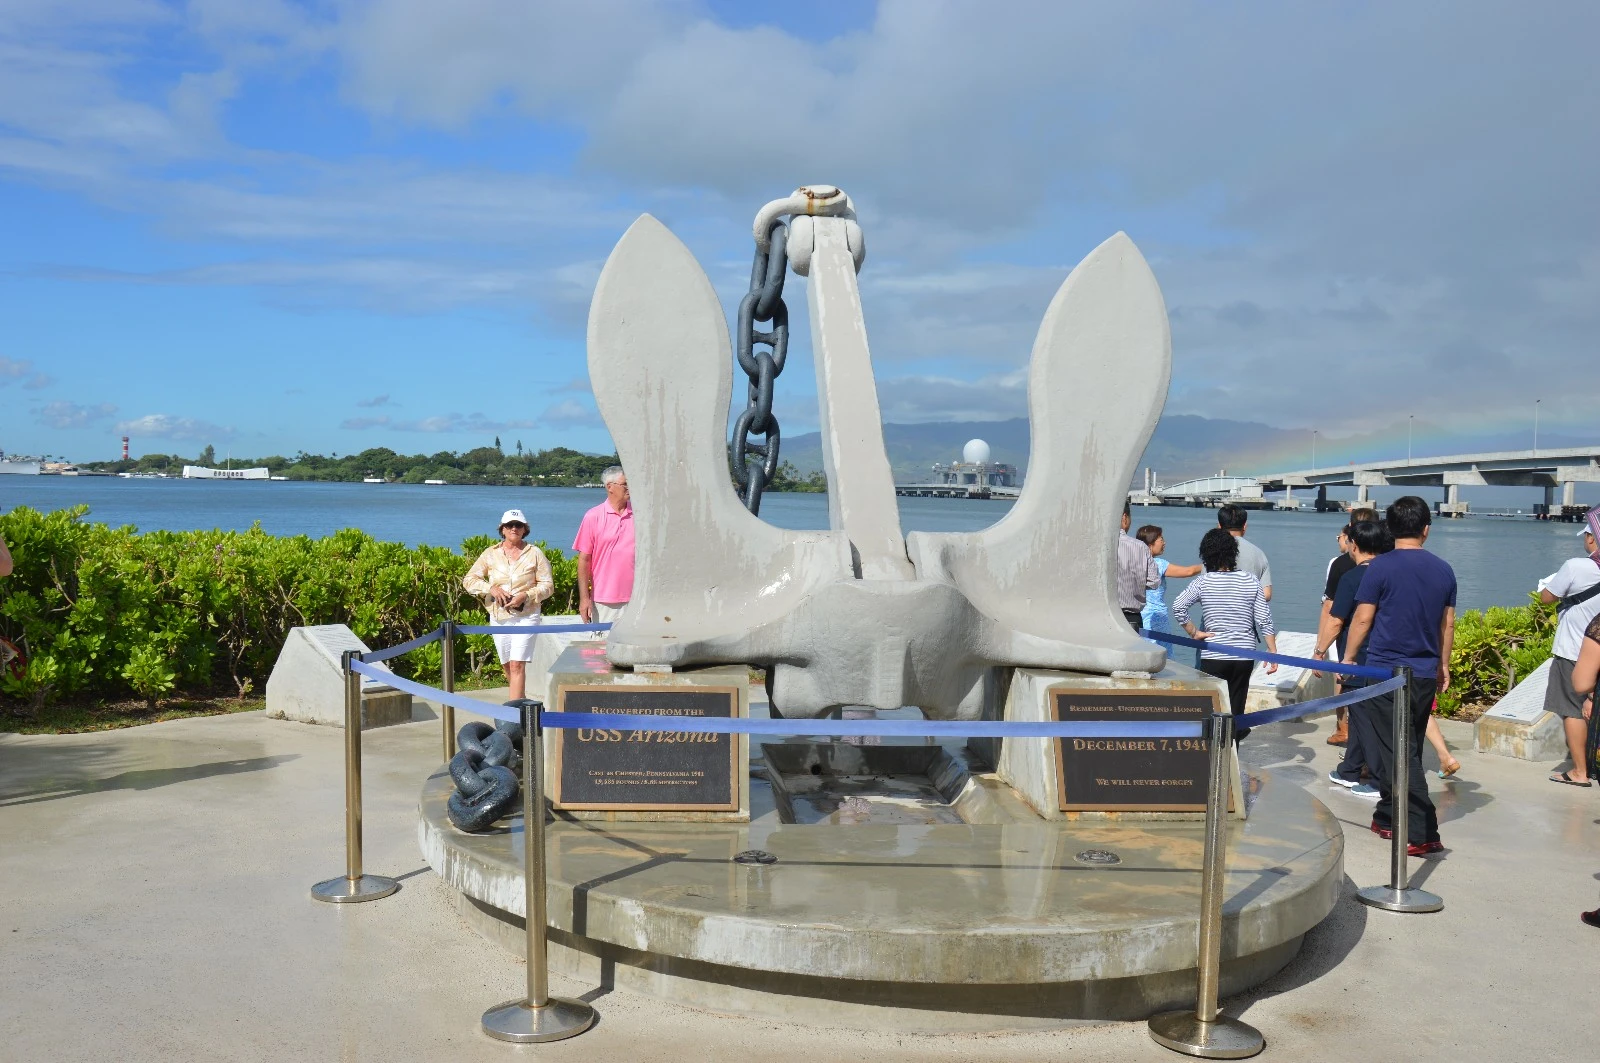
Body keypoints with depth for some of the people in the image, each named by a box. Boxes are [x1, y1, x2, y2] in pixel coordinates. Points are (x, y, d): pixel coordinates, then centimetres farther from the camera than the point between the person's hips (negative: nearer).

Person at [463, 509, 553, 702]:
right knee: (507, 666, 13)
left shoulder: (535, 553, 0)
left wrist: (526, 595, -17)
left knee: (517, 665, -13)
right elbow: (469, 580, 3)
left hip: (526, 616, -3)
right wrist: (491, 588, -14)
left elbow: (547, 585, -1)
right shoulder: (491, 554, 5)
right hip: (498, 617, 4)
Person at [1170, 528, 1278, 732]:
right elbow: (1264, 620, 0)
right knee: (1235, 710, 11)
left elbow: (1178, 608, -16)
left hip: (1213, 655, -2)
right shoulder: (1251, 581, 0)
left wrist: (1194, 633, -5)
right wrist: (1273, 653, 6)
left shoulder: (1203, 581, -6)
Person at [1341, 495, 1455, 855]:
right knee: (1408, 751, 17)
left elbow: (1362, 619, -8)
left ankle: (1423, 833, -9)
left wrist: (1348, 657, 5)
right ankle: (1388, 818, 27)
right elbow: (1447, 624, 12)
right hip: (1425, 675, 5)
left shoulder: (1381, 567, -10)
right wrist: (1443, 666, 24)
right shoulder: (1443, 570, 5)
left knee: (1399, 754, -3)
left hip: (1386, 671, -5)